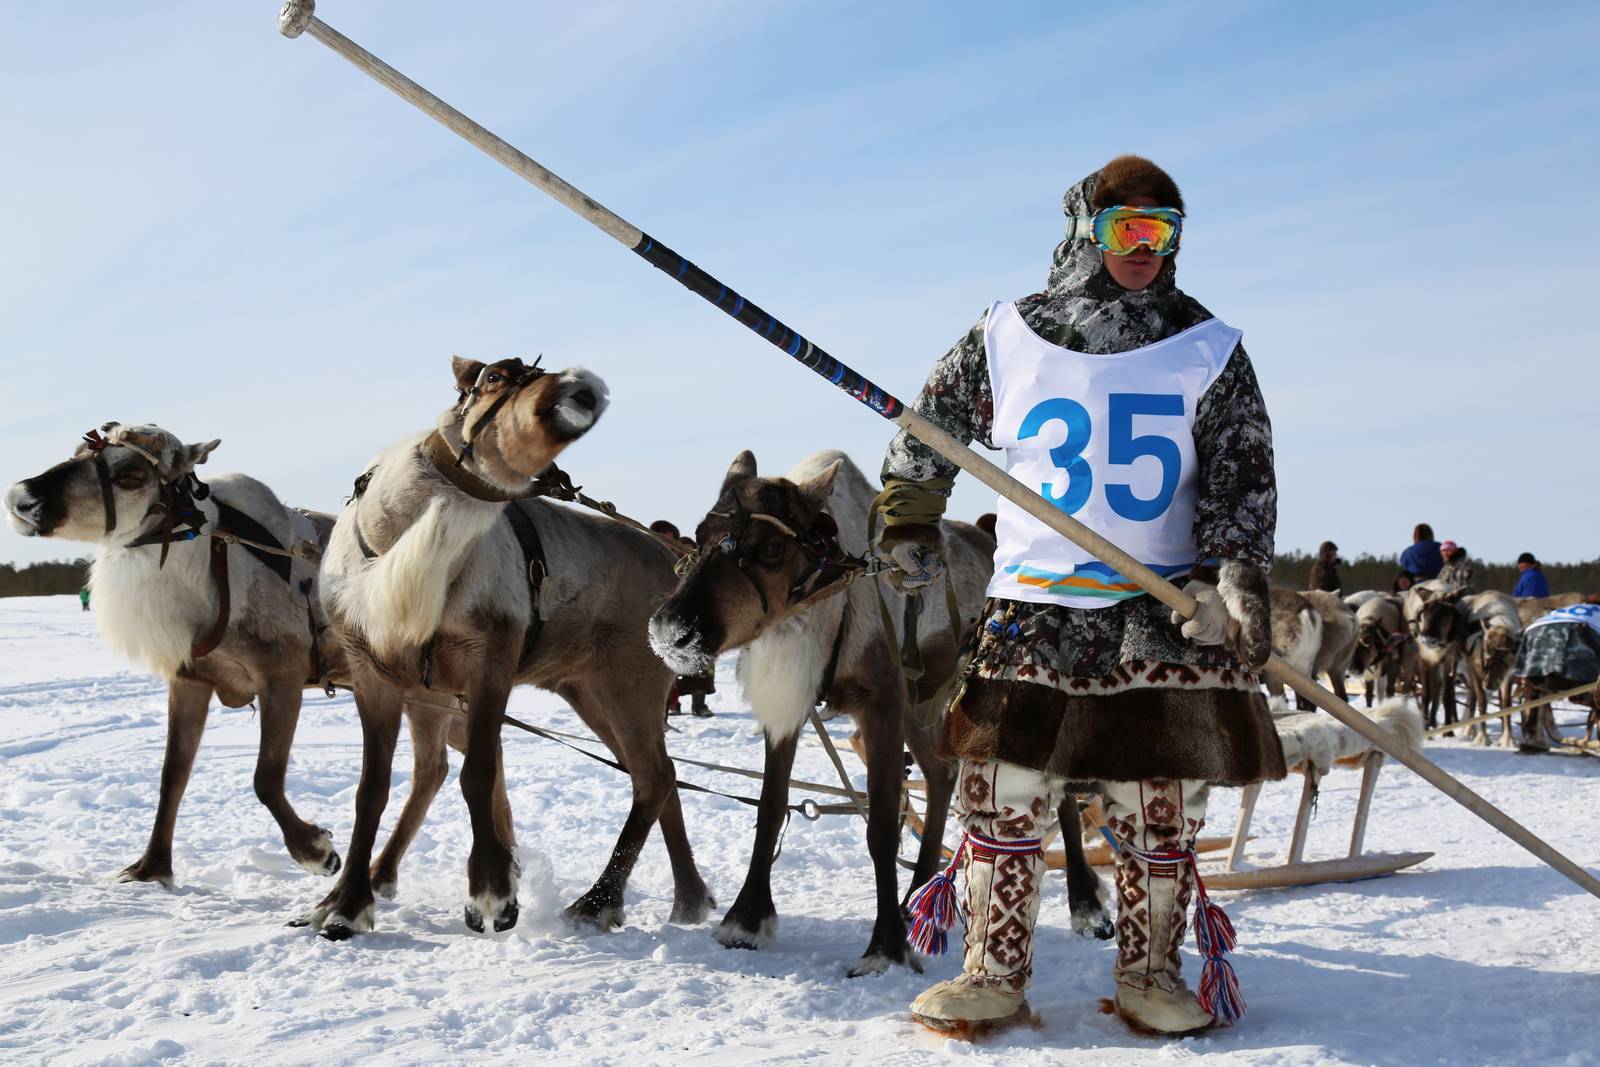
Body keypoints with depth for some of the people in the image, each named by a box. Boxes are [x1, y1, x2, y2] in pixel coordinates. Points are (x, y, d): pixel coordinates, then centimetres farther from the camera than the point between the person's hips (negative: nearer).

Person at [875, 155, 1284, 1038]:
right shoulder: (1005, 340, 5)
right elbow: (925, 431, 19)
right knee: (1001, 798, -2)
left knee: (1159, 813, 6)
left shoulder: (1208, 353, 5)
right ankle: (993, 977, 11)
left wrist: (1234, 577, -14)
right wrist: (905, 522, 17)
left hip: (1165, 617, 0)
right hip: (1032, 616, 0)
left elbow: (1244, 479, 1)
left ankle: (1150, 975, 22)